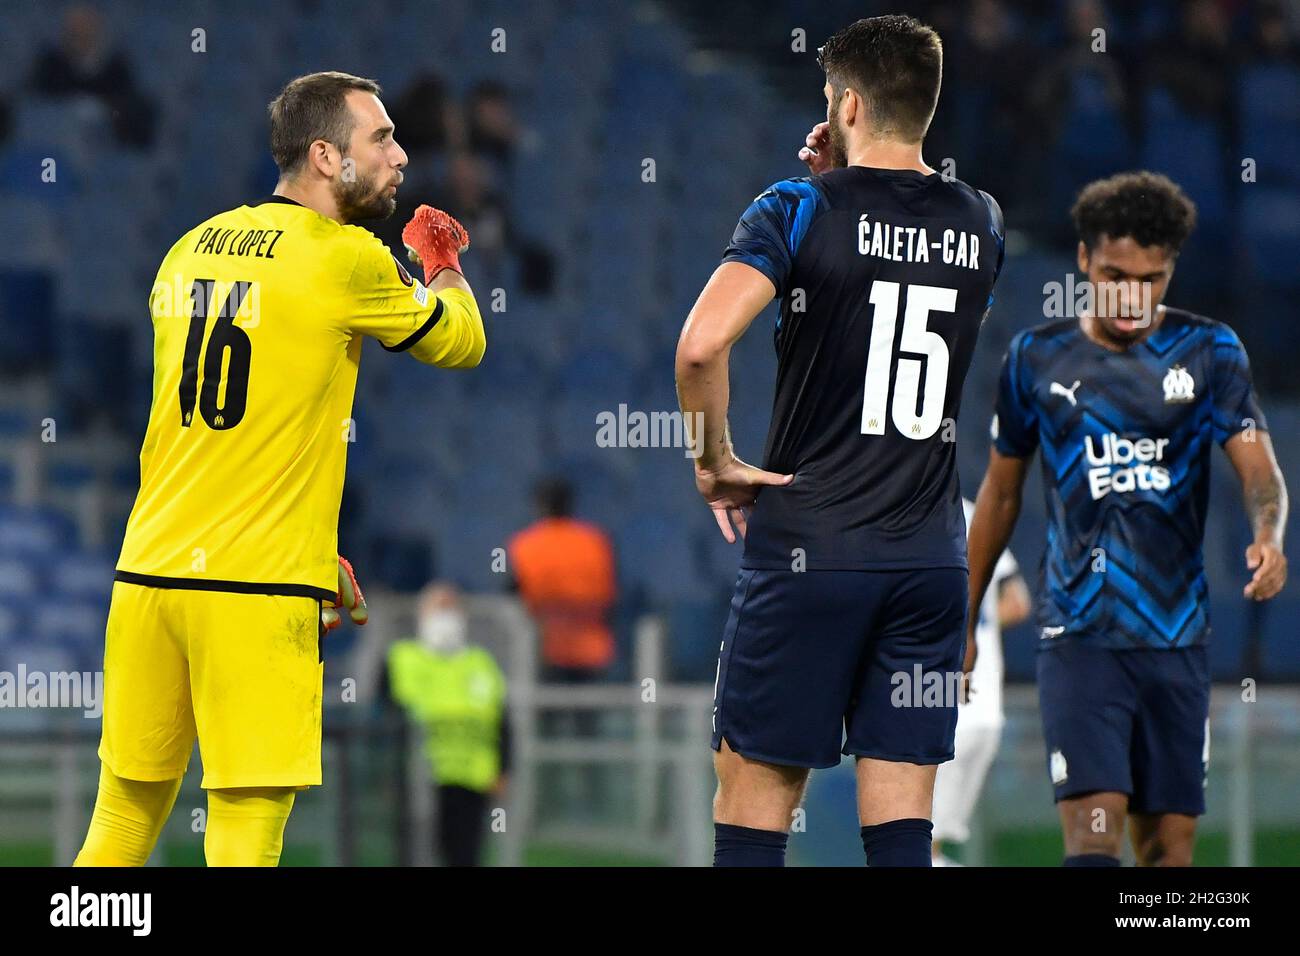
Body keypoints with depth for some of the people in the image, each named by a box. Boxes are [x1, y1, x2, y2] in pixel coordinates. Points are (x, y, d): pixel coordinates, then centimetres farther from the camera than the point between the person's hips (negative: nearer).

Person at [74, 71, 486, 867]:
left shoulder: (191, 250, 14)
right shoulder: (345, 259, -7)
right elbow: (463, 343, 9)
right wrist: (444, 268, 30)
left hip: (149, 571, 7)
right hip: (258, 590, -7)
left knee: (122, 824, 12)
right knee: (244, 838, -6)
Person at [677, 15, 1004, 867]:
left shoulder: (800, 211, -7)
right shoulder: (981, 223, 8)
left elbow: (702, 343, -22)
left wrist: (715, 460, -6)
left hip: (806, 549, -4)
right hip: (931, 556, 4)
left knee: (755, 792, 4)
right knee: (901, 822, 4)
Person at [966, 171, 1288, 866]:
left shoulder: (1209, 352, 4)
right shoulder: (1036, 358, 6)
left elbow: (1257, 468, -6)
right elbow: (1000, 493, 16)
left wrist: (1268, 535, -29)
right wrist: (963, 620, 17)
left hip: (1177, 638, 1)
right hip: (1078, 638, -1)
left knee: (1169, 846, 3)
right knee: (1093, 834, -16)